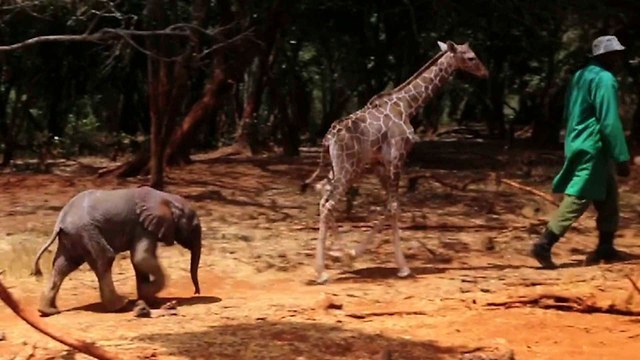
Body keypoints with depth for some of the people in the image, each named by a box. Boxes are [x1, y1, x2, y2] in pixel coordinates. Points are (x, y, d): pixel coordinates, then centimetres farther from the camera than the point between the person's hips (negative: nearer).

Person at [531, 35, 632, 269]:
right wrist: (622, 157, -18)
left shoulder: (581, 75, 14)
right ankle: (544, 245, -12)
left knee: (608, 199, 17)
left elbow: (569, 115, 20)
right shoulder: (604, 79, -14)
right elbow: (609, 122, -20)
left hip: (578, 146, 10)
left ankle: (605, 248, 23)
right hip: (592, 149, -10)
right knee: (577, 200, -9)